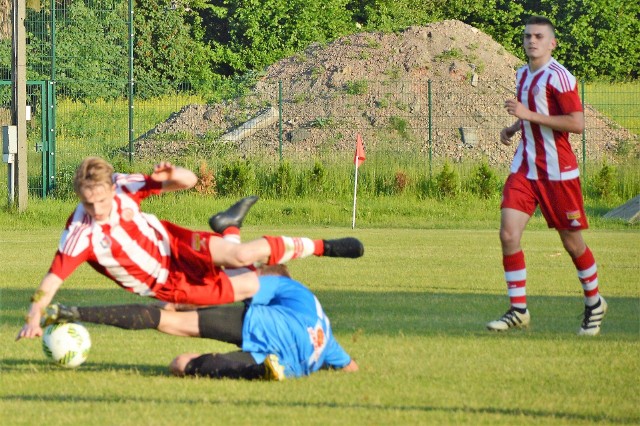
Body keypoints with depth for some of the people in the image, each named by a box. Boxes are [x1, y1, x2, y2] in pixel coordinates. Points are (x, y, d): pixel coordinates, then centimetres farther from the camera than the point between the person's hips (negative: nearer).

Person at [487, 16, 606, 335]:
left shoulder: (558, 77, -13)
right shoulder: (522, 75, 12)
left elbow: (576, 123, -21)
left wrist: (529, 114, -23)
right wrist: (513, 128, 9)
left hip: (557, 171, -6)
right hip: (525, 167, 7)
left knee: (571, 240, 5)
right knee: (508, 233, -9)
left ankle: (594, 303, 26)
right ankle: (518, 310, -4)